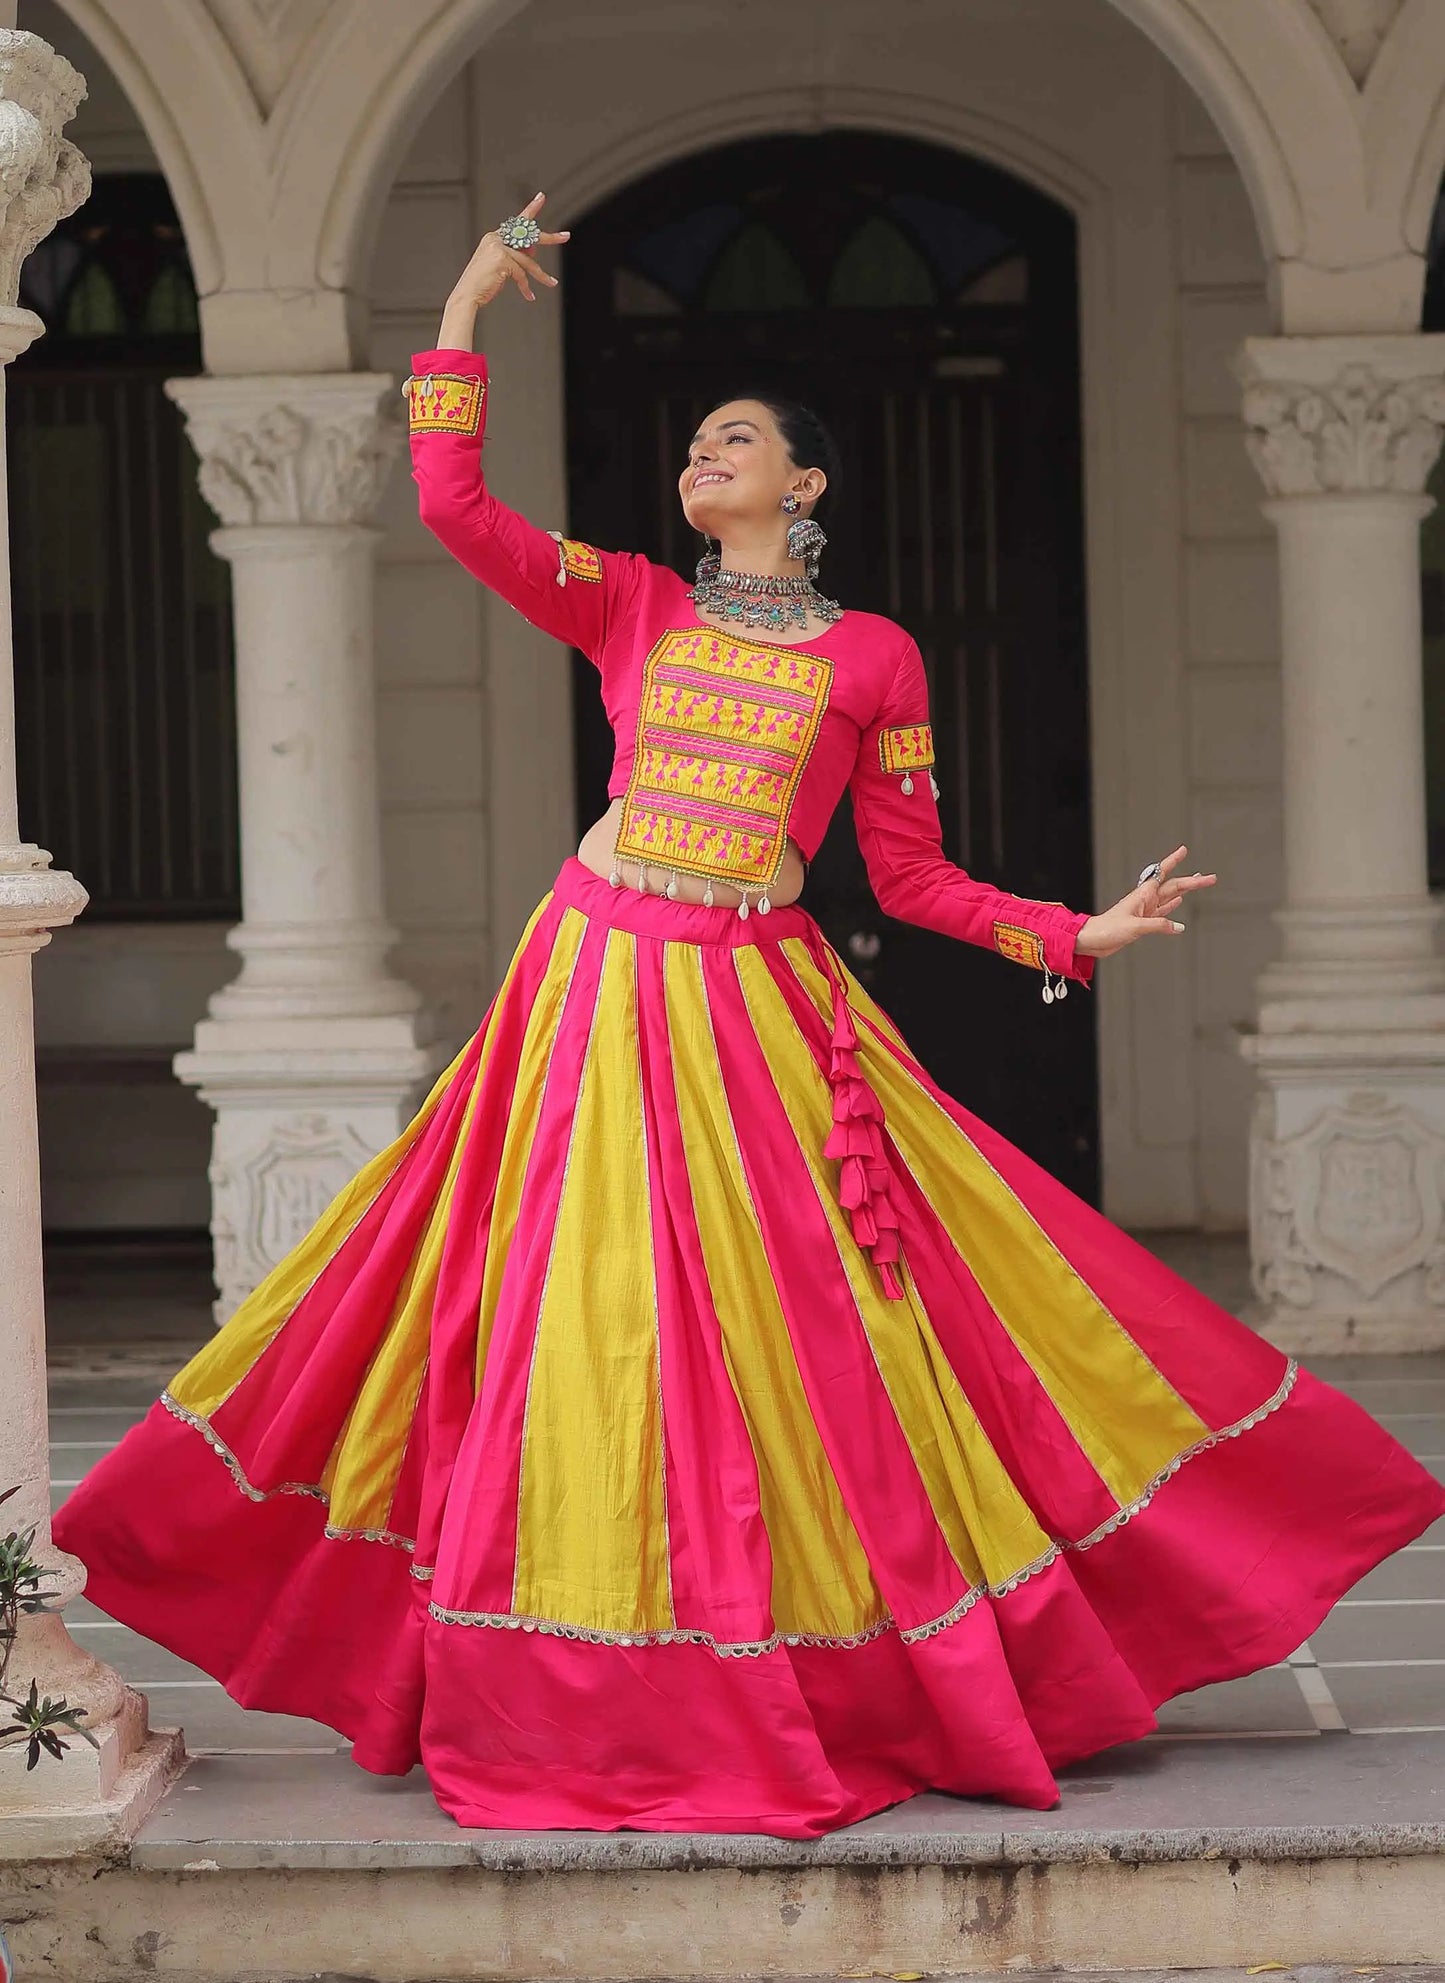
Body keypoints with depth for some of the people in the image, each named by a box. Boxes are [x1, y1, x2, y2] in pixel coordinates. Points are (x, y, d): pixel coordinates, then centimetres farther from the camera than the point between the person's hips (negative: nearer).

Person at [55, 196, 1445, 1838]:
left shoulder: (872, 656, 5)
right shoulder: (631, 607, 9)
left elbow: (912, 876, 8)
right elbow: (450, 504, 0)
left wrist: (1082, 933, -1)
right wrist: (465, 310, 4)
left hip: (764, 1013, -1)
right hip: (602, 993, 1)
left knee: (804, 1341, -2)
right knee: (598, 1323, 0)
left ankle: (888, 1688, 9)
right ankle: (611, 1709, 10)